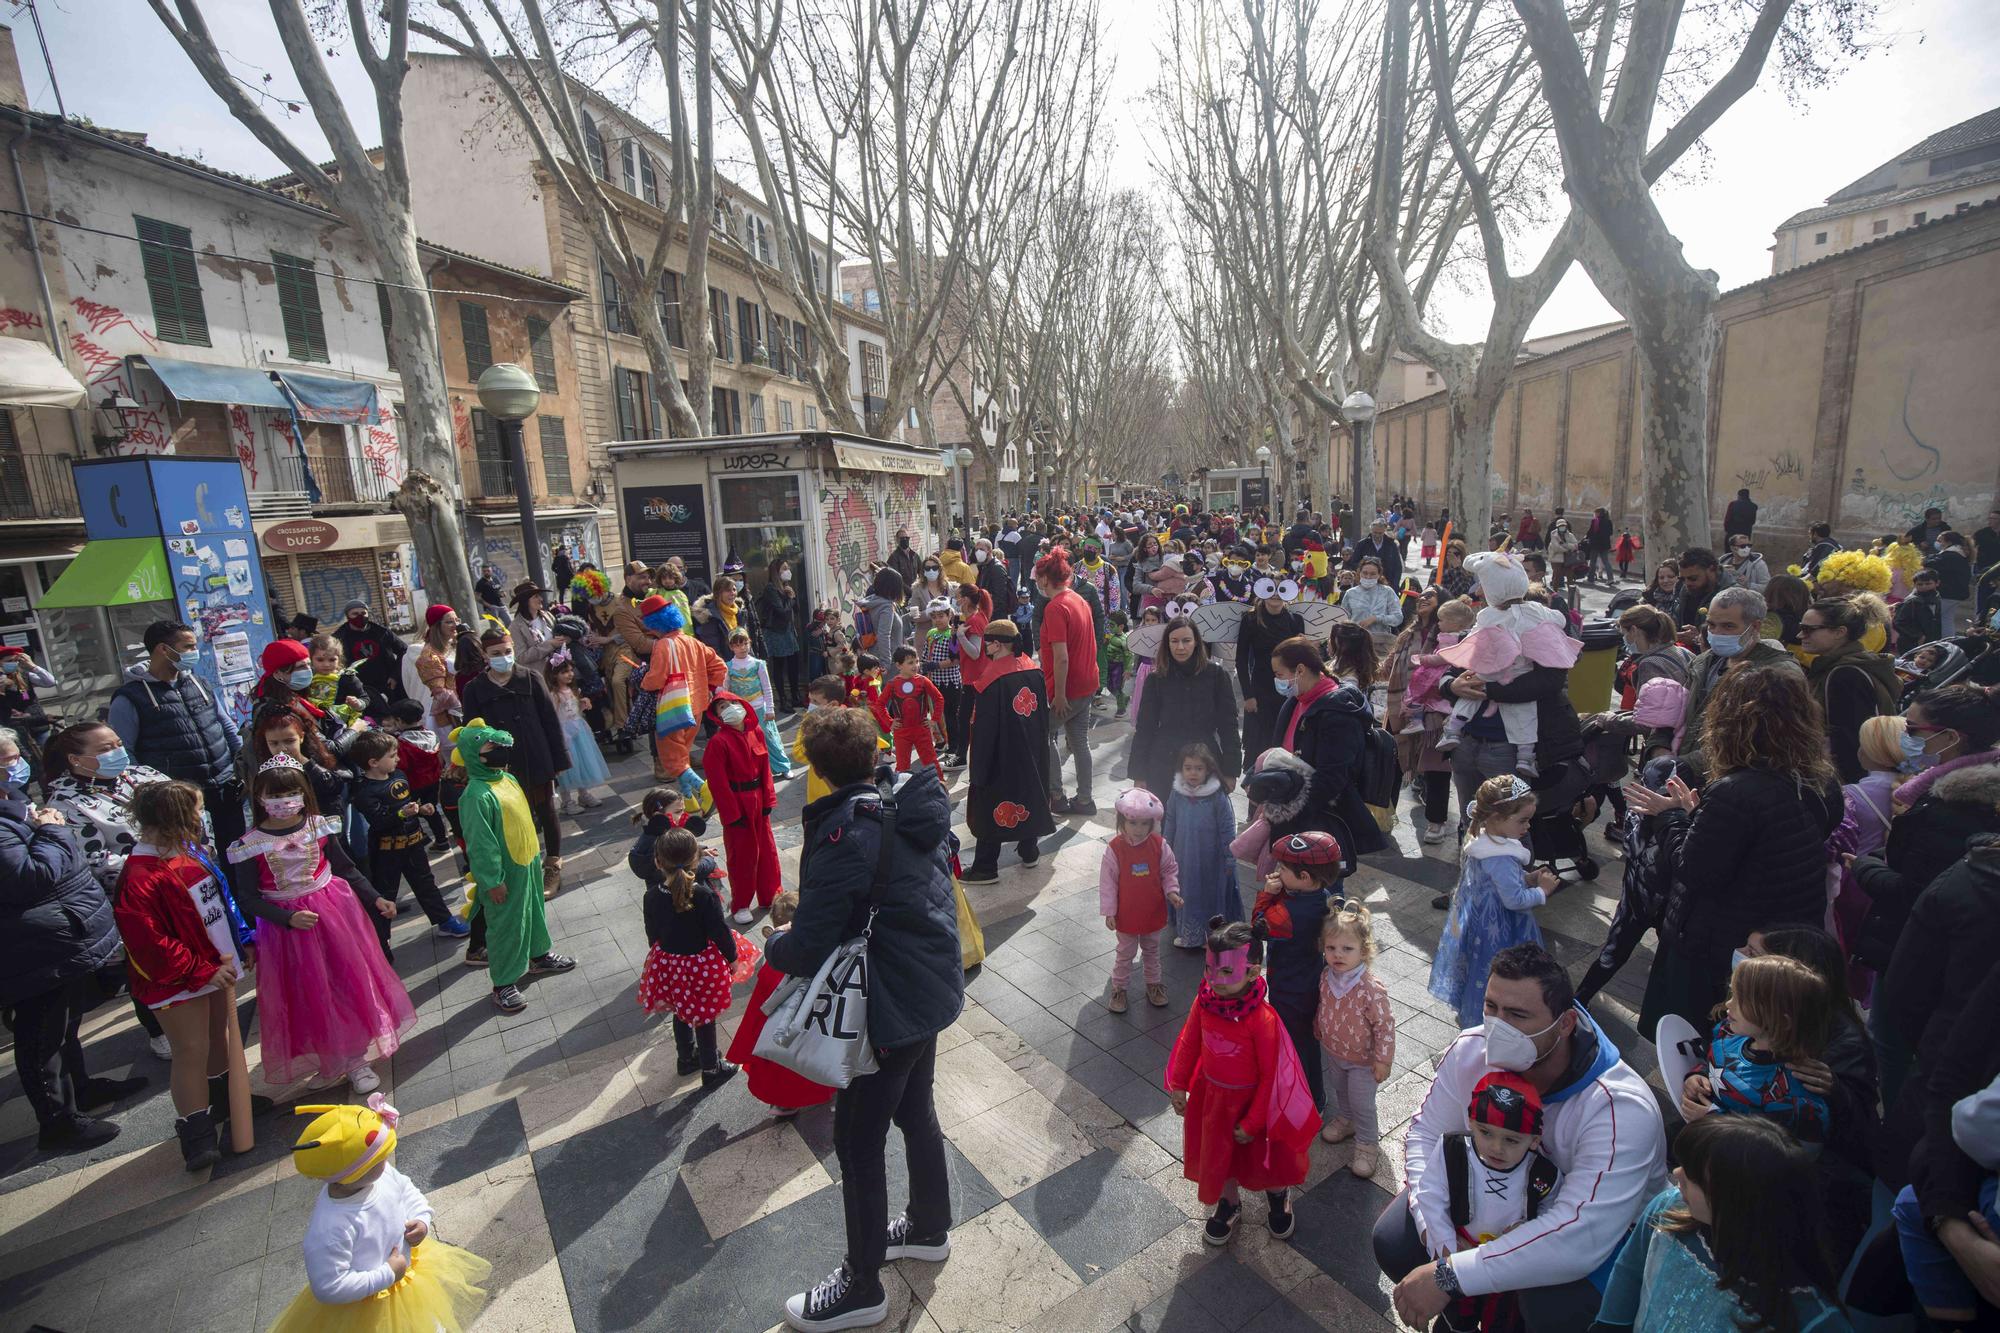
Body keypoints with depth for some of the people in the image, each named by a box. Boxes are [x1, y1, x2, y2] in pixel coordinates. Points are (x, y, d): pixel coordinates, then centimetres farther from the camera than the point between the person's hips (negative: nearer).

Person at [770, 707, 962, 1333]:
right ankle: (930, 1227, 50)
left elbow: (806, 950, -25)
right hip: (934, 988, 8)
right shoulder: (917, 804, -3)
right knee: (915, 1110, 27)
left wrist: (772, 944, -1)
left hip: (890, 1009, -8)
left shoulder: (844, 835, -28)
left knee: (857, 1140, 12)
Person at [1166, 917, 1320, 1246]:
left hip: (1250, 1099, -4)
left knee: (1260, 1153, 20)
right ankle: (1230, 1204, 51)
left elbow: (1270, 1074, -21)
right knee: (1218, 1151, 22)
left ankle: (1278, 1196, 54)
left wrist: (1252, 1122, -13)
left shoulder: (1262, 1019, -32)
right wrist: (1178, 1085, 5)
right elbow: (1189, 1041, -1)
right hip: (1212, 1094, 4)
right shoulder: (1205, 1000, -18)